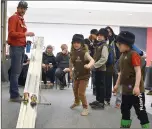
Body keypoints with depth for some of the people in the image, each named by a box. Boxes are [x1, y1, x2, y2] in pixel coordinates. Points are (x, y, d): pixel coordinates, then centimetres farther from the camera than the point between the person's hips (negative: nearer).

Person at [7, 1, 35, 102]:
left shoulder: (22, 20, 21)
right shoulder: (13, 18, -5)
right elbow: (11, 33, -16)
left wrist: (27, 39, 10)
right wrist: (25, 34, -22)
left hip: (21, 47, 9)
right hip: (15, 47, -9)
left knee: (18, 71, 10)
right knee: (15, 72, -9)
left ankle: (14, 93, 17)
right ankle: (14, 95, -5)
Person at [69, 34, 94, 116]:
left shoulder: (84, 53, -24)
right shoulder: (73, 52, -7)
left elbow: (92, 60, -40)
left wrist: (89, 65, -60)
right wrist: (71, 71, 16)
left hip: (84, 75, -7)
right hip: (76, 74, 7)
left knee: (81, 92, -10)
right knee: (75, 89, 25)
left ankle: (85, 108, 10)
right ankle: (77, 102, 54)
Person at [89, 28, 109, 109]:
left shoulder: (104, 46, -13)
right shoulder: (99, 45, 15)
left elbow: (104, 59, -21)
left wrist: (95, 65, -18)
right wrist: (94, 65, 11)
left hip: (101, 68, -9)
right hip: (97, 68, 9)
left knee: (101, 85, -3)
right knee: (97, 85, 15)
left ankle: (101, 103, 3)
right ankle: (98, 100, 26)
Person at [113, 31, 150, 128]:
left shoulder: (134, 54, -14)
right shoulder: (122, 56, 12)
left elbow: (138, 71, -19)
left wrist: (137, 86, -27)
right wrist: (117, 85, 22)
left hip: (135, 90, -9)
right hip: (126, 89, 9)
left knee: (140, 111, -1)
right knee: (124, 110, 17)